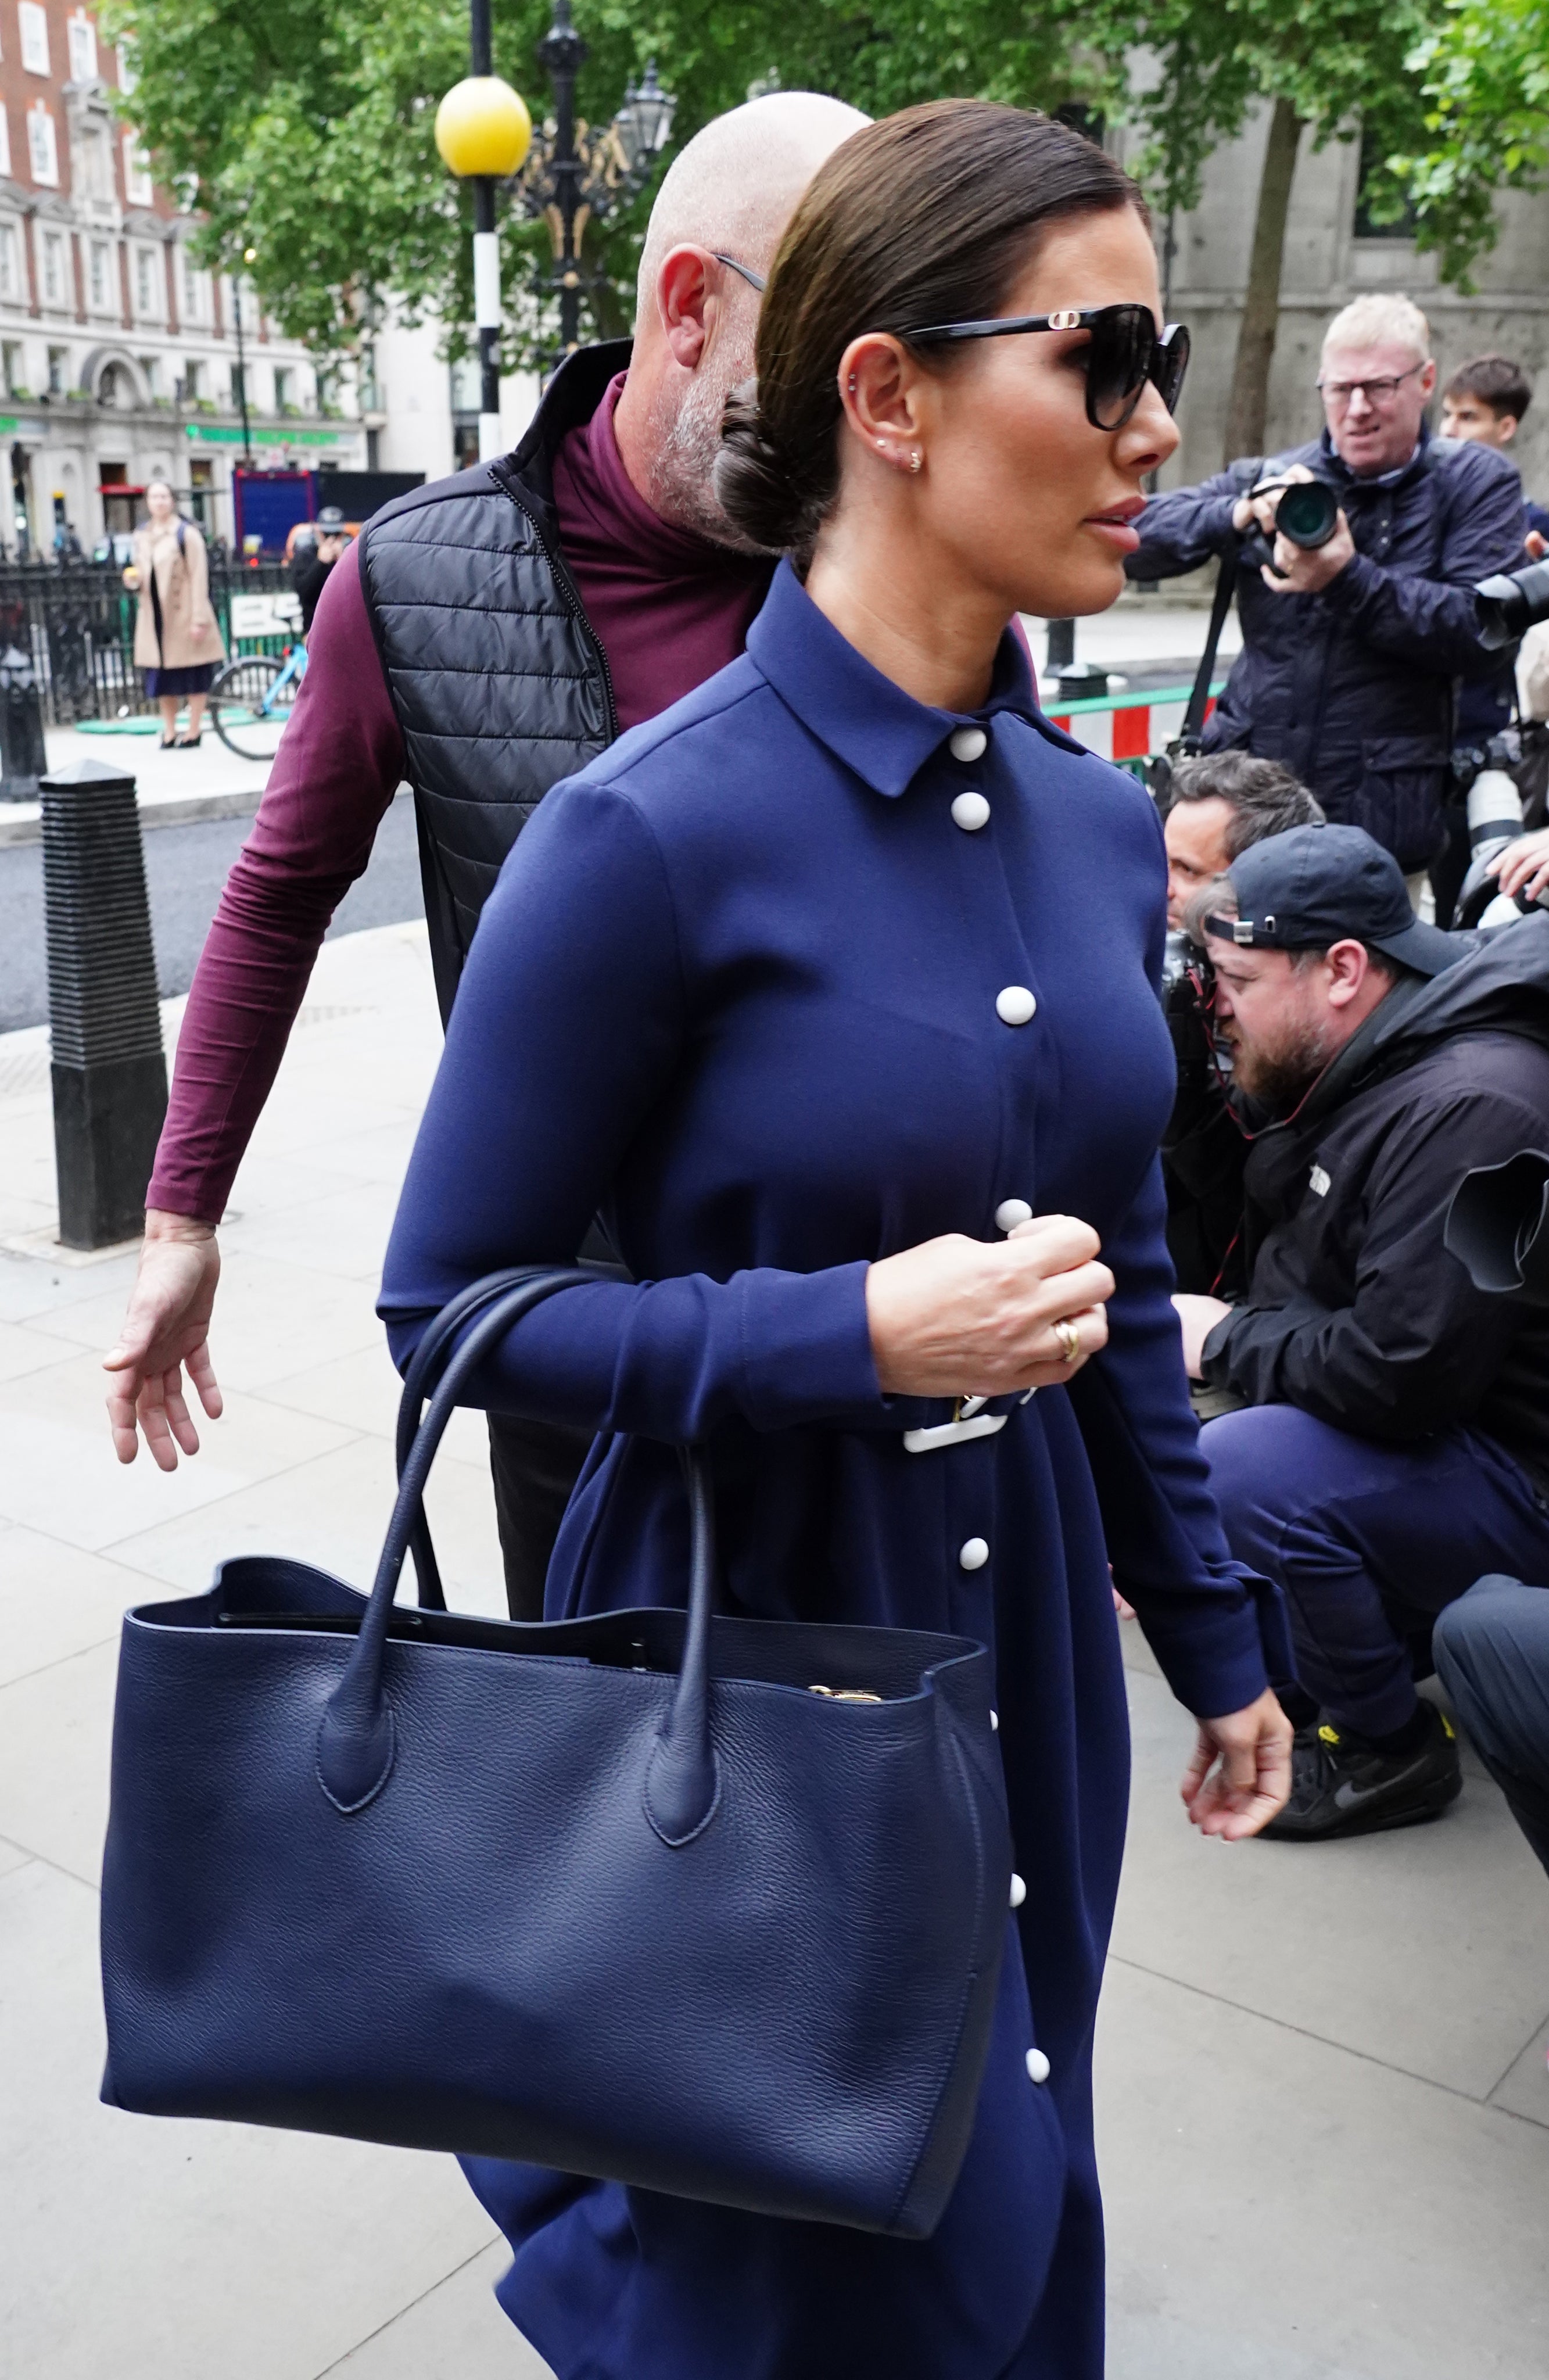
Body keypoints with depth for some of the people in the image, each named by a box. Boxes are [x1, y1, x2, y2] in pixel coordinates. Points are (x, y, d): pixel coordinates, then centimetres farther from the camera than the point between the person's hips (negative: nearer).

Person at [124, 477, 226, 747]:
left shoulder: (187, 534, -7)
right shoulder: (141, 535, 12)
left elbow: (198, 578, -11)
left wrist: (199, 618, -16)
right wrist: (133, 580, -2)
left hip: (183, 615, -6)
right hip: (154, 616, 6)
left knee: (192, 677, 2)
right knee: (162, 679, 9)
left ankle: (194, 732, 11)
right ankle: (169, 732, 19)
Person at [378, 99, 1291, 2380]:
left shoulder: (1103, 821, -1)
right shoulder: (654, 836, -21)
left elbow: (1120, 1269, 9)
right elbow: (450, 1307, -14)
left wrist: (1214, 1634, 15)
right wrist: (860, 1331, -26)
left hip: (1027, 1636, 6)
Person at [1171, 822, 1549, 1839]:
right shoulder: (1369, 1071, 5)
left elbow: (1403, 1370, -32)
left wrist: (1227, 1338, -18)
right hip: (1439, 1434, 10)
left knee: (1244, 1469, -28)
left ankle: (1388, 1750, -6)